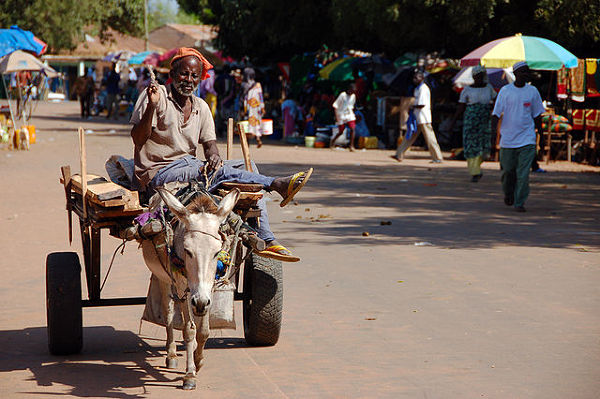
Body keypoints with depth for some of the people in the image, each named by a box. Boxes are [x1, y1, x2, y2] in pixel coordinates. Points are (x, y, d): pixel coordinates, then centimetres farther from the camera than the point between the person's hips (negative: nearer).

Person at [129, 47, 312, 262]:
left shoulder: (201, 107, 14)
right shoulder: (156, 95, -4)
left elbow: (210, 144, 8)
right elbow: (138, 139, -12)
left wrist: (213, 156, -17)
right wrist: (151, 107, -29)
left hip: (191, 168, 7)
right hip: (158, 176, -7)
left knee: (252, 184, -9)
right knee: (220, 171, -30)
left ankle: (266, 241, -14)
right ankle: (278, 184, -28)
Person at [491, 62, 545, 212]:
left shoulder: (533, 91, 6)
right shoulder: (505, 91, 0)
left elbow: (537, 115, 15)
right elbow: (497, 112, -1)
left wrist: (540, 132, 15)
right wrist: (493, 127, -17)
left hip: (527, 139, 0)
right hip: (508, 138, 0)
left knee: (523, 173, -9)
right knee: (508, 170, 9)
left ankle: (519, 203, -4)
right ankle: (508, 194, 37)